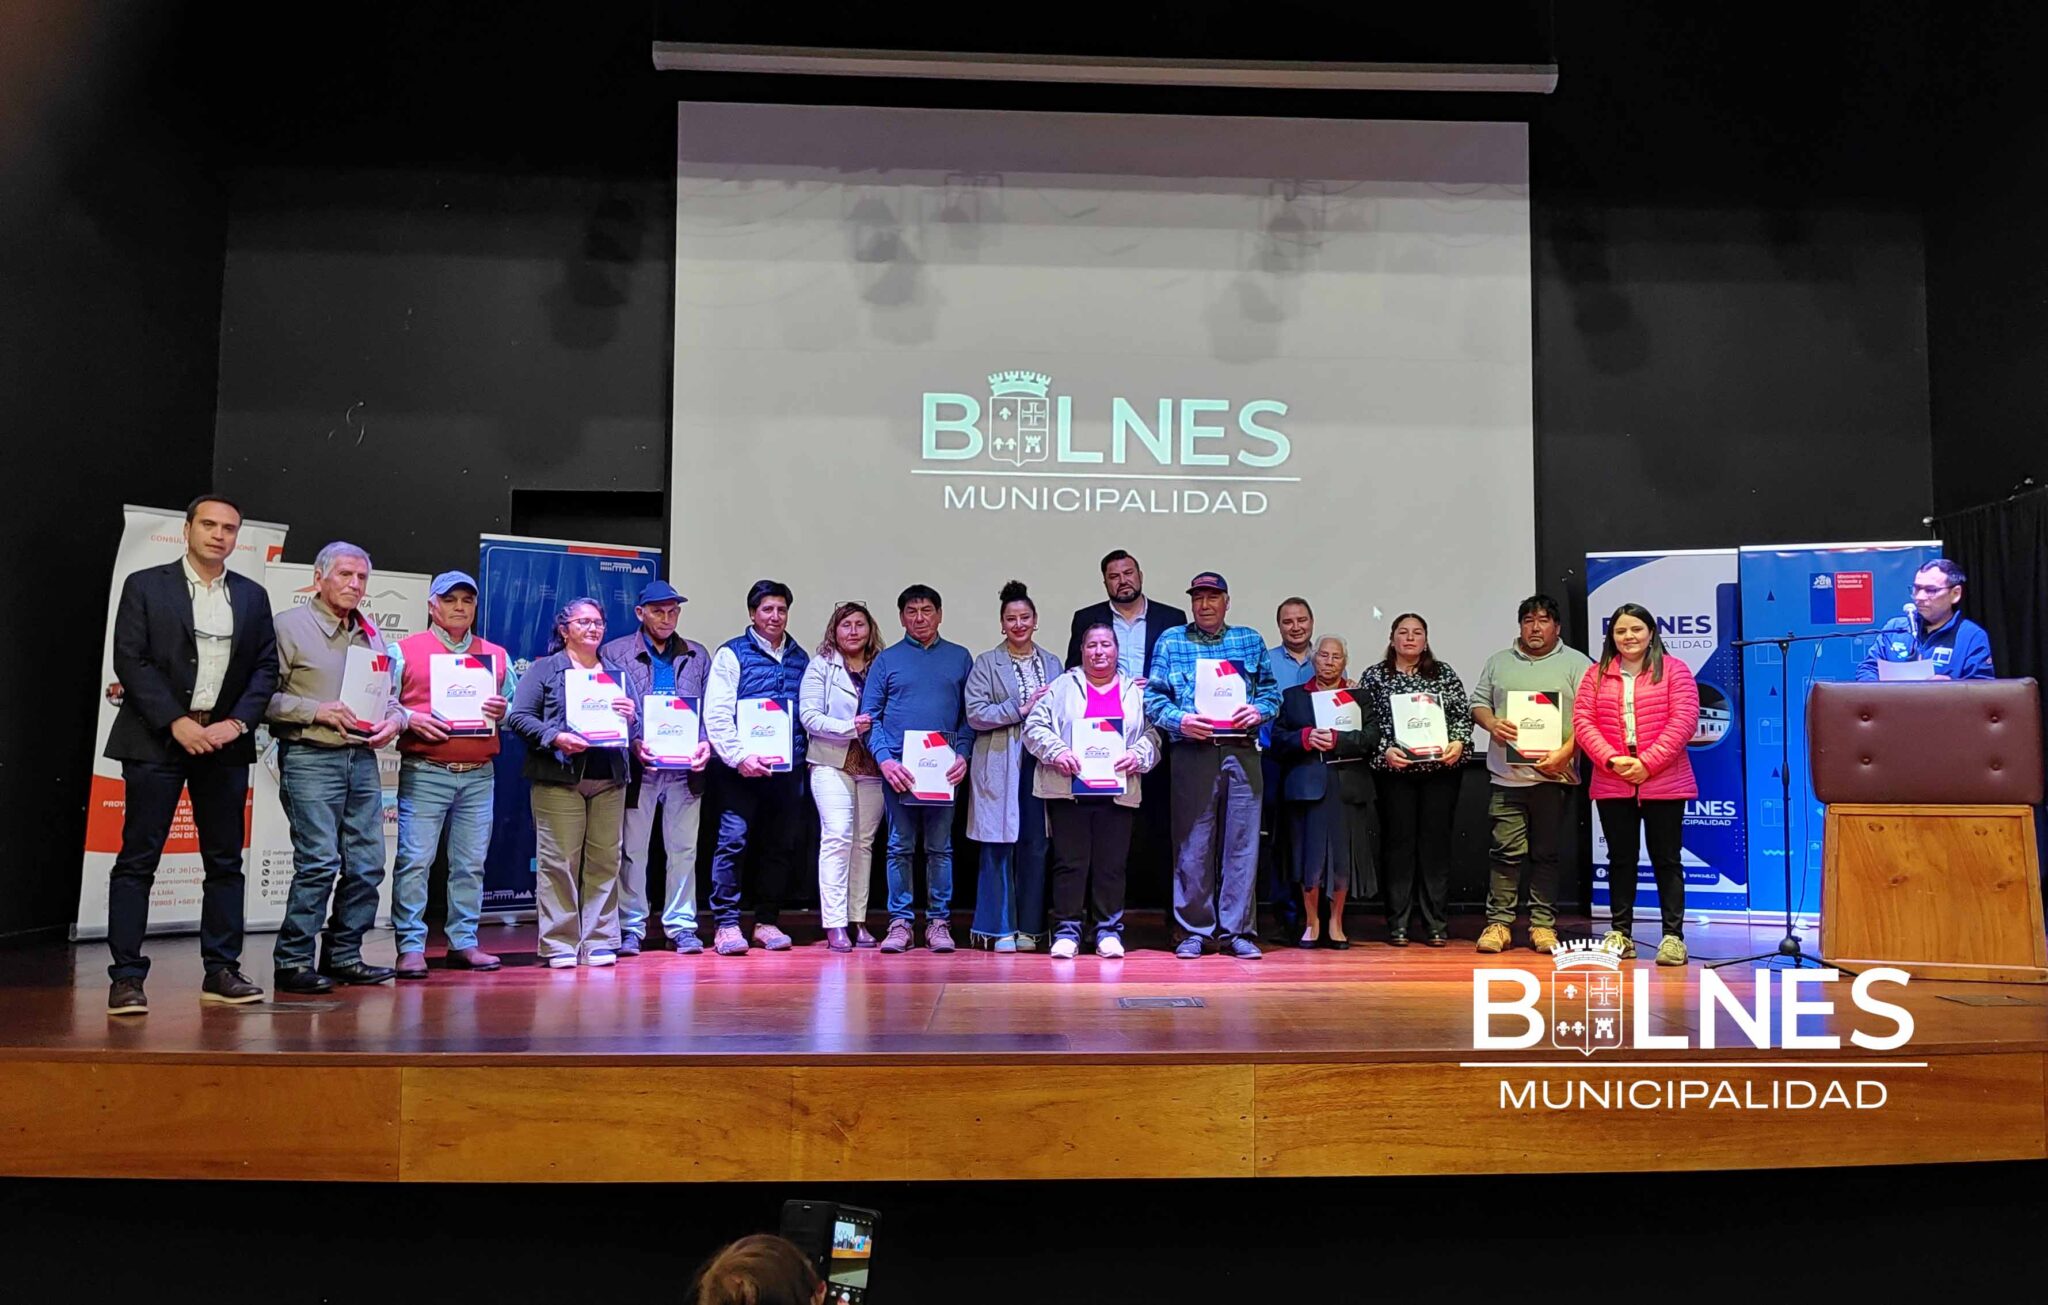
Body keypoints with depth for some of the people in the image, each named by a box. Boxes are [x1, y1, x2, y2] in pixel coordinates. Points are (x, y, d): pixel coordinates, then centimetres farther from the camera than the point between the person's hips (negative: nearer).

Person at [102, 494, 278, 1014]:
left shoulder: (252, 596, 11)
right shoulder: (145, 586, 2)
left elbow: (266, 668, 8)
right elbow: (129, 660, -5)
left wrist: (236, 723, -7)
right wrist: (177, 723, -14)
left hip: (225, 740, 3)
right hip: (157, 738, -3)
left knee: (225, 860, 5)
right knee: (138, 858, -3)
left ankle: (221, 971, 11)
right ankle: (126, 977, 0)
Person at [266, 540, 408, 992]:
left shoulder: (370, 635, 16)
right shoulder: (290, 627, -3)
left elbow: (390, 695, 22)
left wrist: (393, 721, 1)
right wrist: (317, 711, -18)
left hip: (362, 759, 7)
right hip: (310, 757, -6)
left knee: (367, 864, 6)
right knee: (318, 862, -11)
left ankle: (343, 955, 17)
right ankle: (291, 962, 0)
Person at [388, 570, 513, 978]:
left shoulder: (497, 656, 15)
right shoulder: (405, 651, 6)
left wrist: (502, 711, -4)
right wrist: (410, 719, -15)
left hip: (479, 776, 3)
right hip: (424, 774, -3)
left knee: (471, 863, 6)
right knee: (414, 861, -5)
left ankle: (464, 941, 14)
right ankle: (410, 947, 1)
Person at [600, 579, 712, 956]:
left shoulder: (697, 655, 12)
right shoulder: (614, 653, 5)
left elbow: (711, 708, 10)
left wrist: (706, 743, -8)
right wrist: (632, 745, -15)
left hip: (685, 769, 2)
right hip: (637, 768, -2)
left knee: (683, 850, 6)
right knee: (631, 850, 4)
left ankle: (681, 926, 14)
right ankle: (630, 928, 13)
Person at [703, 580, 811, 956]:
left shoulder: (800, 658, 15)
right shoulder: (731, 654, 1)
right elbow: (716, 713, -6)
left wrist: (799, 755, 7)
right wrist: (739, 756, -15)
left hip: (787, 769, 5)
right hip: (742, 769, -5)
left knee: (779, 846, 8)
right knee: (733, 841, -9)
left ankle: (767, 921, 17)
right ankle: (726, 924, -2)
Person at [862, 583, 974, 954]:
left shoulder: (960, 658, 11)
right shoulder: (887, 660, 8)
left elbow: (970, 714, 8)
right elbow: (870, 715, 4)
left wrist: (963, 754, -8)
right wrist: (885, 759, -10)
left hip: (945, 769, 1)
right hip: (899, 768, -1)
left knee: (940, 848, 4)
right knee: (900, 847, 3)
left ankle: (938, 920, 11)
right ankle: (900, 922, 9)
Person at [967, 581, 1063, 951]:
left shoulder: (1052, 664, 15)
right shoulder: (986, 664, 4)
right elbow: (975, 715, -6)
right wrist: (1021, 709, -12)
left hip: (1040, 763, 3)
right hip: (1000, 767, -3)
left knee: (1036, 846, 4)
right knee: (1000, 847, -3)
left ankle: (1029, 927, 12)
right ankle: (999, 929, 5)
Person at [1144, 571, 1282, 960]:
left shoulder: (1251, 640, 16)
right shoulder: (1171, 641, 10)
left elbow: (1271, 690, 13)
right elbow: (1153, 697, 4)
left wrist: (1258, 710, -7)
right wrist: (1179, 720, -12)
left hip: (1241, 752, 1)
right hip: (1192, 751, -1)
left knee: (1242, 841, 0)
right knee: (1192, 844, 0)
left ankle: (1236, 931, 7)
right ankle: (1194, 931, 9)